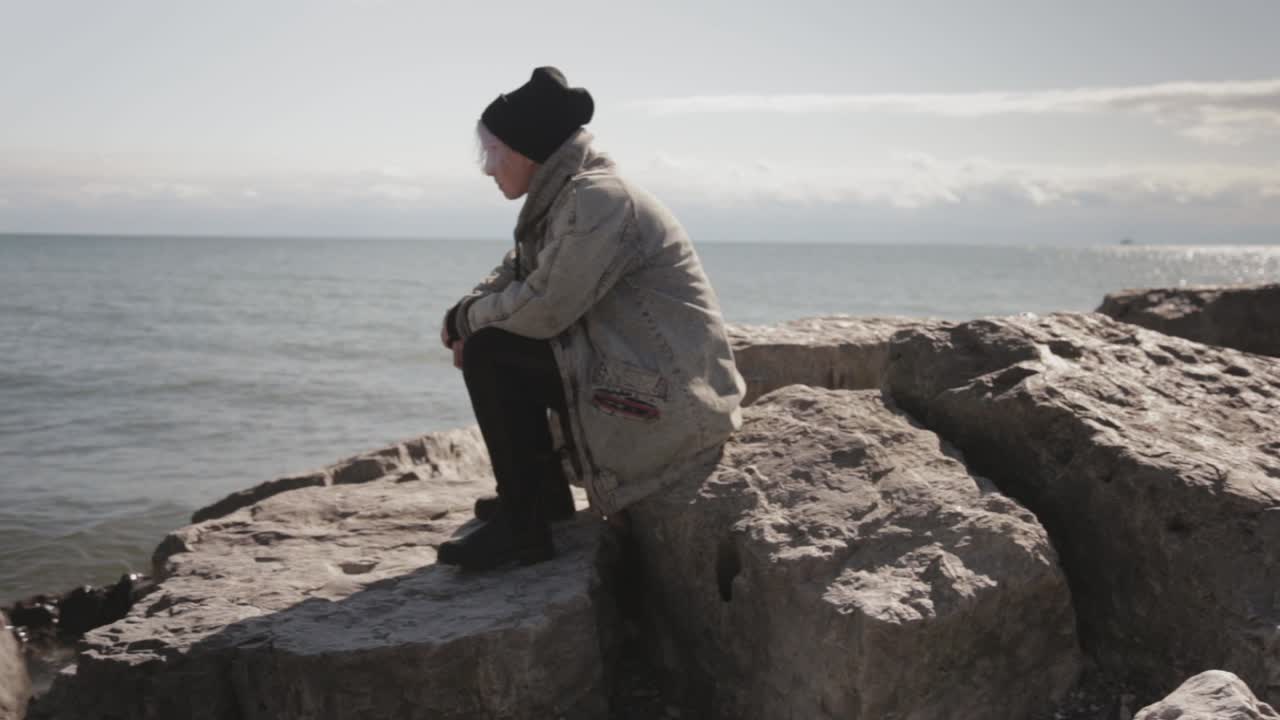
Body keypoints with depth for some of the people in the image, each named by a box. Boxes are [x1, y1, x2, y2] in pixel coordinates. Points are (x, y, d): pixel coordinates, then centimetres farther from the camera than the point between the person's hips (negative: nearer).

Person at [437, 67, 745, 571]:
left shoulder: (599, 198, -19)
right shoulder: (562, 197, 12)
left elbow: (543, 308, -24)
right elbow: (514, 274, 18)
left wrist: (469, 319, -6)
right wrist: (462, 316, -2)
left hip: (669, 403, -10)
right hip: (635, 372, 10)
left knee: (490, 354, -15)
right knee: (490, 339, 17)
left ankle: (523, 527, -7)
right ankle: (545, 497, 23)